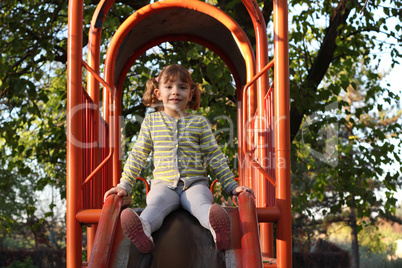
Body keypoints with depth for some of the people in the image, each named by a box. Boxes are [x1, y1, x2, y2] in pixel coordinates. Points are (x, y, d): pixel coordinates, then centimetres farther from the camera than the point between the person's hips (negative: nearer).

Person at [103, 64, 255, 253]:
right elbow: (137, 156, 17)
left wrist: (232, 186, 9)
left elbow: (215, 157, 15)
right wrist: (124, 186, 11)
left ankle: (217, 226, -67)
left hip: (195, 183, 0)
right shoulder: (151, 121, 14)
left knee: (200, 203, -35)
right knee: (156, 203, -35)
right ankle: (143, 229, -66)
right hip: (163, 184, 0)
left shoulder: (199, 122, 13)